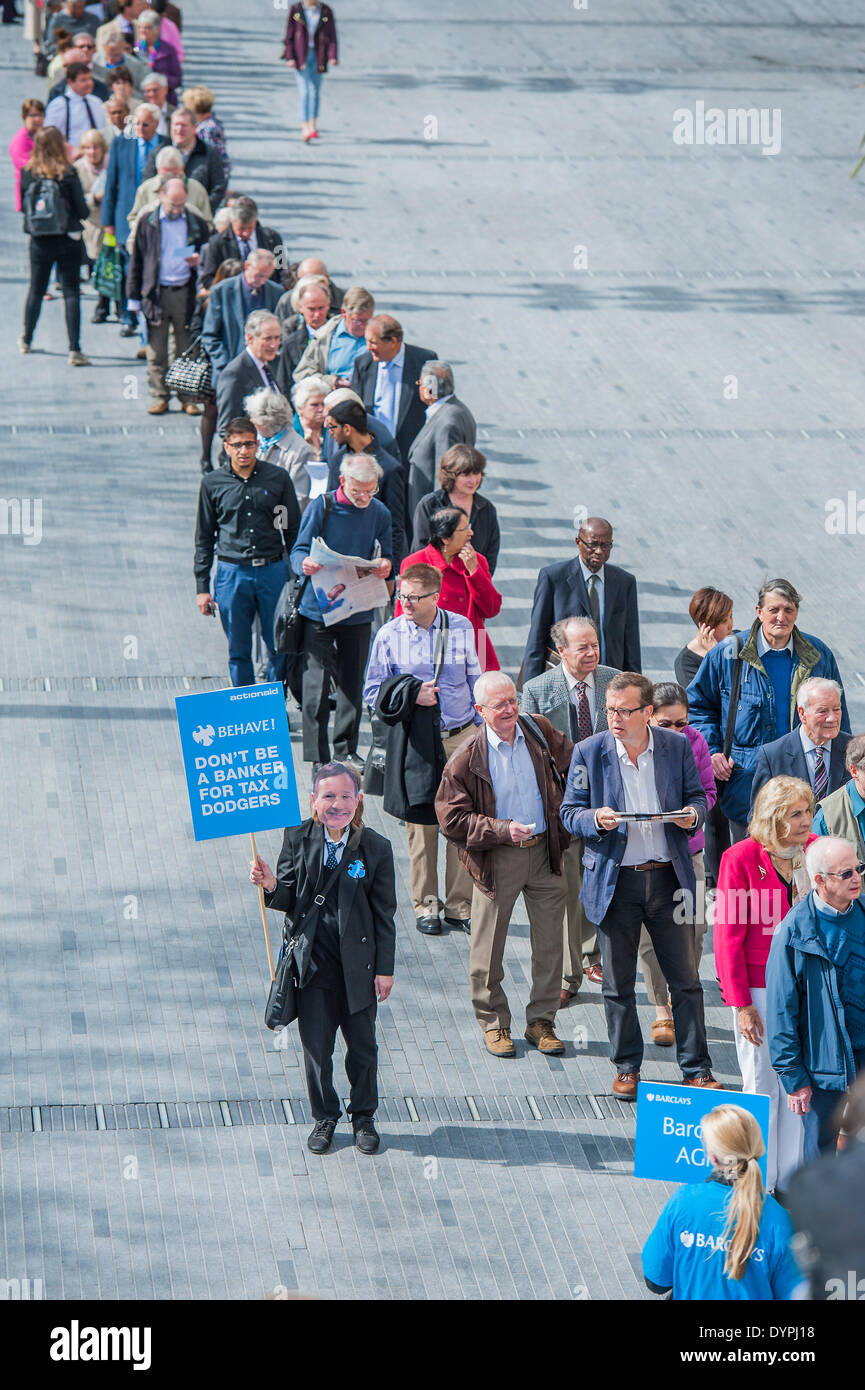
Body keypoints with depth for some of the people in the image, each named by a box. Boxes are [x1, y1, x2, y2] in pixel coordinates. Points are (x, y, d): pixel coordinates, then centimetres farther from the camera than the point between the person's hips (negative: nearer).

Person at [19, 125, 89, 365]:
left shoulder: (28, 174, -5)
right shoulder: (68, 174, -13)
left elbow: (24, 207, 5)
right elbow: (82, 211, -10)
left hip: (39, 243, 3)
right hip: (68, 240, -3)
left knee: (36, 290, 20)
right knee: (71, 292, 1)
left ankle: (26, 340, 34)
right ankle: (74, 350, -6)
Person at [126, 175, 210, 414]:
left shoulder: (197, 224, 7)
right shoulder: (147, 223, 6)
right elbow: (136, 260, 8)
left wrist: (198, 261, -9)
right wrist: (134, 297, 4)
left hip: (185, 293, 0)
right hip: (155, 293, 0)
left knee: (188, 349, 2)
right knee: (156, 349, 2)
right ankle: (159, 397, 9)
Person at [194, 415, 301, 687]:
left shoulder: (278, 478, 4)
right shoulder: (213, 483, 5)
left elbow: (294, 531, 10)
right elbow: (204, 539, 10)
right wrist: (202, 587, 5)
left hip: (273, 570, 0)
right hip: (232, 573, 0)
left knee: (280, 649, 1)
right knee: (238, 653, 4)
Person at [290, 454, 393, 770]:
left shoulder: (379, 513, 3)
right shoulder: (321, 507, -7)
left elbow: (384, 555, 6)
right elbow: (299, 551, -9)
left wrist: (385, 565, -19)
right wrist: (305, 563, -33)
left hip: (358, 611, 4)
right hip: (319, 610, -4)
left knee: (353, 683, 12)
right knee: (317, 682, -6)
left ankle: (346, 750, 26)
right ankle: (317, 757, -3)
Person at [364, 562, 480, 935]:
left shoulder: (461, 628, 2)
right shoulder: (390, 635, -2)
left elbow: (475, 682, 12)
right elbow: (373, 693, 2)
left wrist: (480, 733, 11)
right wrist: (412, 694, -14)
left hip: (461, 737, 1)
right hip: (414, 742, -1)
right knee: (421, 825, 3)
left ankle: (459, 906, 11)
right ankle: (426, 905, 16)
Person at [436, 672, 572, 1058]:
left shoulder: (539, 731, -2)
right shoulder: (466, 758, -13)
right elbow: (451, 819, -11)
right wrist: (502, 830, -20)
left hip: (543, 852, 3)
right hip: (496, 859, -3)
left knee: (549, 942, 7)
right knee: (489, 946, 5)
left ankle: (541, 1020, 21)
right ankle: (493, 1022, 21)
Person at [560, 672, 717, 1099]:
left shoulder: (676, 746, 1)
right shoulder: (589, 752, -2)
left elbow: (696, 796, 11)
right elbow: (569, 812, 2)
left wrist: (693, 813, -12)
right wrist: (596, 820, -19)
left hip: (668, 877, 0)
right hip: (614, 881, 0)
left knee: (685, 979, 3)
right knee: (618, 984, 7)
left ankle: (697, 1069, 11)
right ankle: (626, 1068, 21)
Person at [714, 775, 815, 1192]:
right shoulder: (740, 859, -11)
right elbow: (728, 935, -9)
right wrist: (741, 1003, -10)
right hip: (759, 989, -4)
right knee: (762, 1084, 4)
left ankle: (791, 1181, 17)